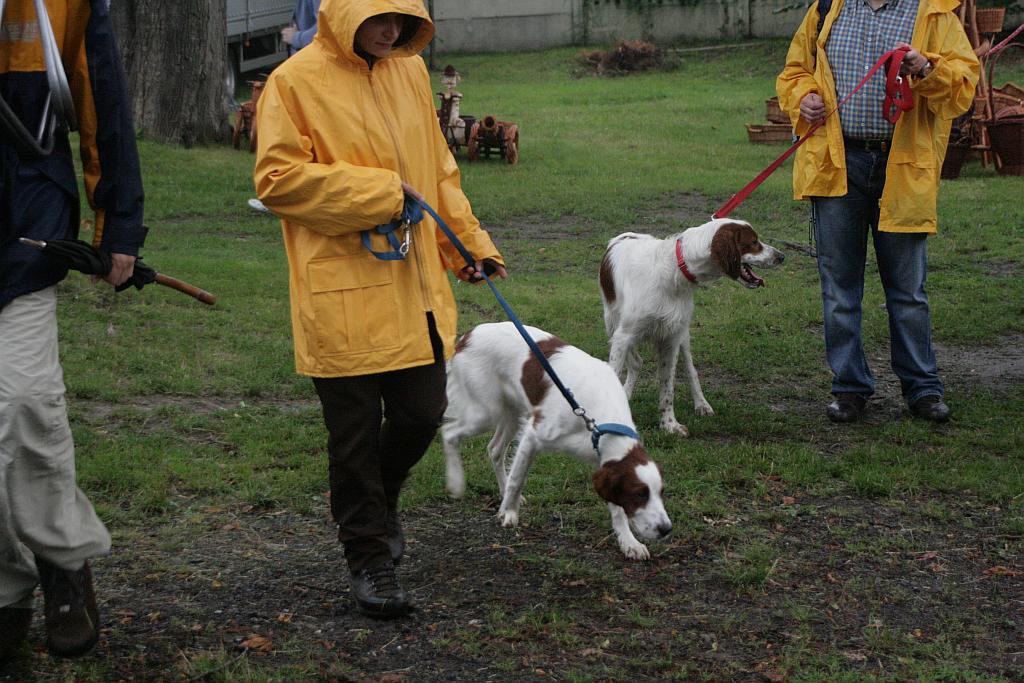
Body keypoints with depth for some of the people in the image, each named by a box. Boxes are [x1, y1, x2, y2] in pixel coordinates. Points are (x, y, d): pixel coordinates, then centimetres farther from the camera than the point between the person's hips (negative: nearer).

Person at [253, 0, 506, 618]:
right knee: (356, 430, 3)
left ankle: (378, 502, 38)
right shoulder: (297, 81, -7)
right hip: (343, 293, -5)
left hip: (415, 286, 6)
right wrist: (379, 193, -15)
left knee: (422, 413, 9)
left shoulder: (410, 70, 12)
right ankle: (369, 556, 18)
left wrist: (469, 242, 18)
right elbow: (278, 178, -14)